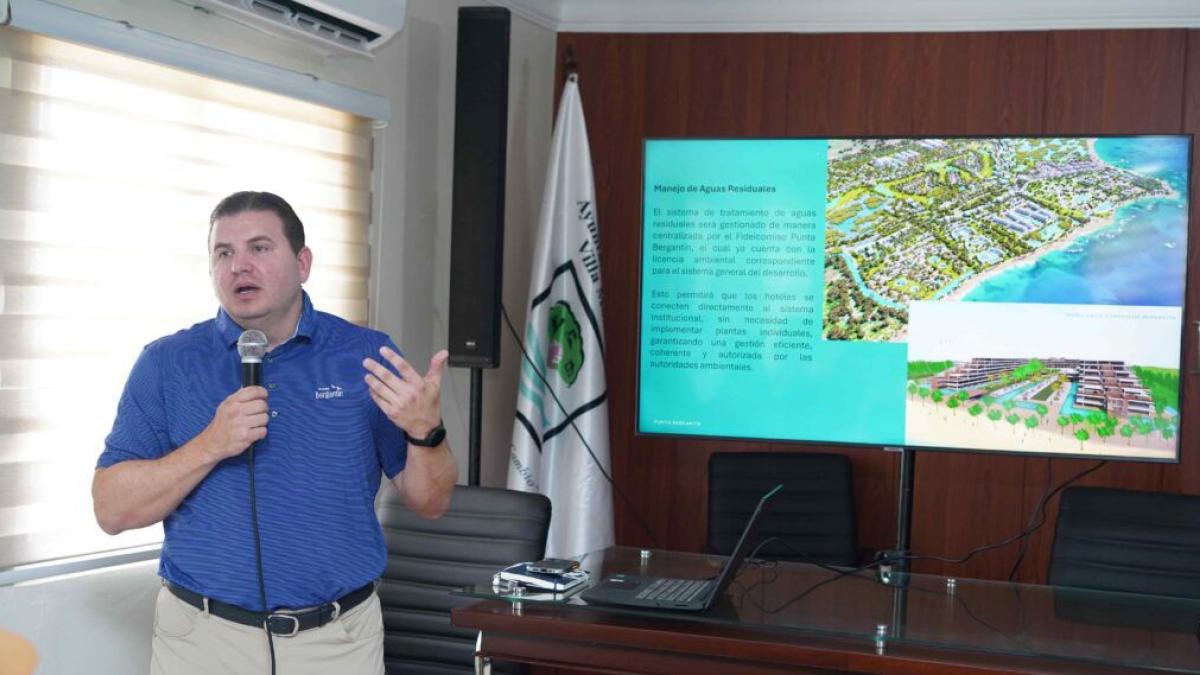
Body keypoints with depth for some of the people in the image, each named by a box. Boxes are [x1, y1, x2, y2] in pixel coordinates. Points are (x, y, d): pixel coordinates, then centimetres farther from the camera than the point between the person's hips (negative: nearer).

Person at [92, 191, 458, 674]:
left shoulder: (367, 357, -2)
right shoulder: (166, 364, -2)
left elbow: (430, 503, -1)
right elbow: (112, 510, -5)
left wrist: (426, 431, -21)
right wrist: (210, 447, -19)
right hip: (203, 636, 0)